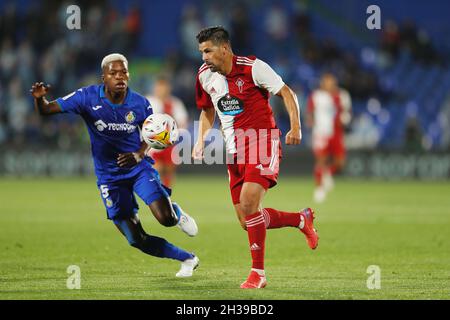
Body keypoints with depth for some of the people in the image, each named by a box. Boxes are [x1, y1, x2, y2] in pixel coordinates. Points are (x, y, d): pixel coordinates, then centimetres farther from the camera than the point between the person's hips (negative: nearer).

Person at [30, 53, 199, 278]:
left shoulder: (140, 104, -11)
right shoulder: (88, 97, -15)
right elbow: (46, 110, -15)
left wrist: (139, 154, -12)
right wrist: (39, 98, -39)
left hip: (138, 168, 0)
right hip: (109, 176, 0)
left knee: (166, 219, -20)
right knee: (137, 240, -4)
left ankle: (176, 211, 20)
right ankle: (187, 259, 17)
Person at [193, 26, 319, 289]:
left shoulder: (252, 67, -12)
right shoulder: (205, 76, 5)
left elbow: (286, 93, -6)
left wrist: (295, 127, -18)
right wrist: (201, 141, 7)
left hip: (262, 142, -7)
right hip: (235, 151, 7)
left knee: (249, 203, -23)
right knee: (247, 221, 4)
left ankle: (258, 273, -12)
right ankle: (302, 219, 29)